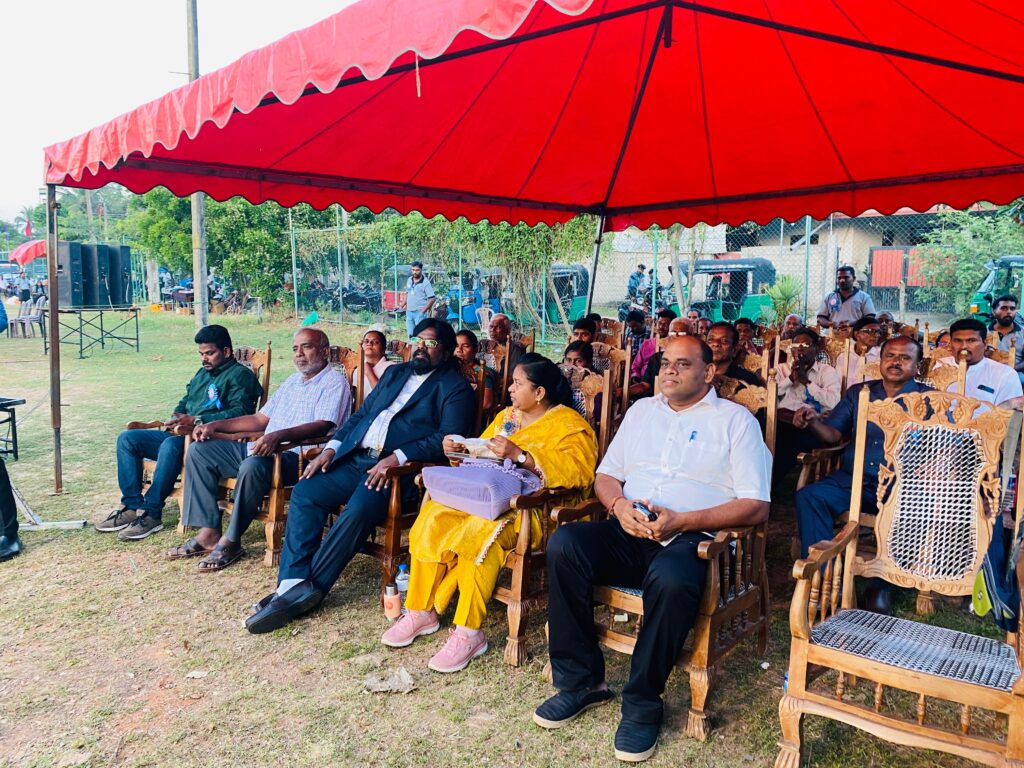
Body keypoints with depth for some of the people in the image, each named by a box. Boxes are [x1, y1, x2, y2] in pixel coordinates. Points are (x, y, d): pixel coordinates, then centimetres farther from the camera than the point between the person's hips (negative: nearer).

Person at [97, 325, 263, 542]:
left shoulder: (239, 375, -3)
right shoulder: (202, 373, 26)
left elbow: (240, 412, -19)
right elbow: (185, 402, 34)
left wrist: (196, 421, -22)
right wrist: (176, 419, 8)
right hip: (182, 434, 10)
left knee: (171, 445, -38)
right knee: (127, 439, -1)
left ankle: (151, 514, -27)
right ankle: (132, 506, -6)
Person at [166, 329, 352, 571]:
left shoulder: (334, 383, -4)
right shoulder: (292, 381, 25)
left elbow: (322, 426, -20)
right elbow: (260, 419, 25)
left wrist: (278, 436, -35)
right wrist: (215, 425, 13)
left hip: (298, 455, -9)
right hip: (261, 448, 9)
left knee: (253, 466, -38)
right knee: (199, 451, 2)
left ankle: (231, 542, -19)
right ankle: (209, 532, -4)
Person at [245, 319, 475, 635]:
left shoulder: (455, 387, 3)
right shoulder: (394, 373, 25)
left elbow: (449, 438, -10)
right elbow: (360, 414, 23)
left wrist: (397, 458, -21)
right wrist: (331, 448, 6)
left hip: (399, 467, -7)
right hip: (355, 458, 7)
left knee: (359, 509, -32)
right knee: (305, 493, -14)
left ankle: (310, 587, -20)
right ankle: (292, 584, -17)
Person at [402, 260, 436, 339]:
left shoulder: (425, 282, -11)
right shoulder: (409, 280, 9)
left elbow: (432, 299, -14)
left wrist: (423, 311, -15)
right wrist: (405, 305, 12)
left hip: (419, 312, -6)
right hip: (409, 312, 6)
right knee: (410, 335, 11)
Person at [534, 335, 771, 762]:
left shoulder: (735, 420, 7)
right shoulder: (641, 410, 22)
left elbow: (756, 506, -3)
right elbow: (605, 475, 20)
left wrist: (682, 521, -16)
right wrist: (620, 505, -5)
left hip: (690, 538, -4)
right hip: (627, 534, 4)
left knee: (671, 581, -38)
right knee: (564, 544, -25)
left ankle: (642, 703, -15)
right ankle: (581, 680, -12)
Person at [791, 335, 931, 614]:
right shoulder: (859, 393, 18)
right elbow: (834, 434, 13)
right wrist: (813, 421, -10)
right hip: (852, 480, 3)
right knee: (808, 496, -24)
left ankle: (881, 586, -15)